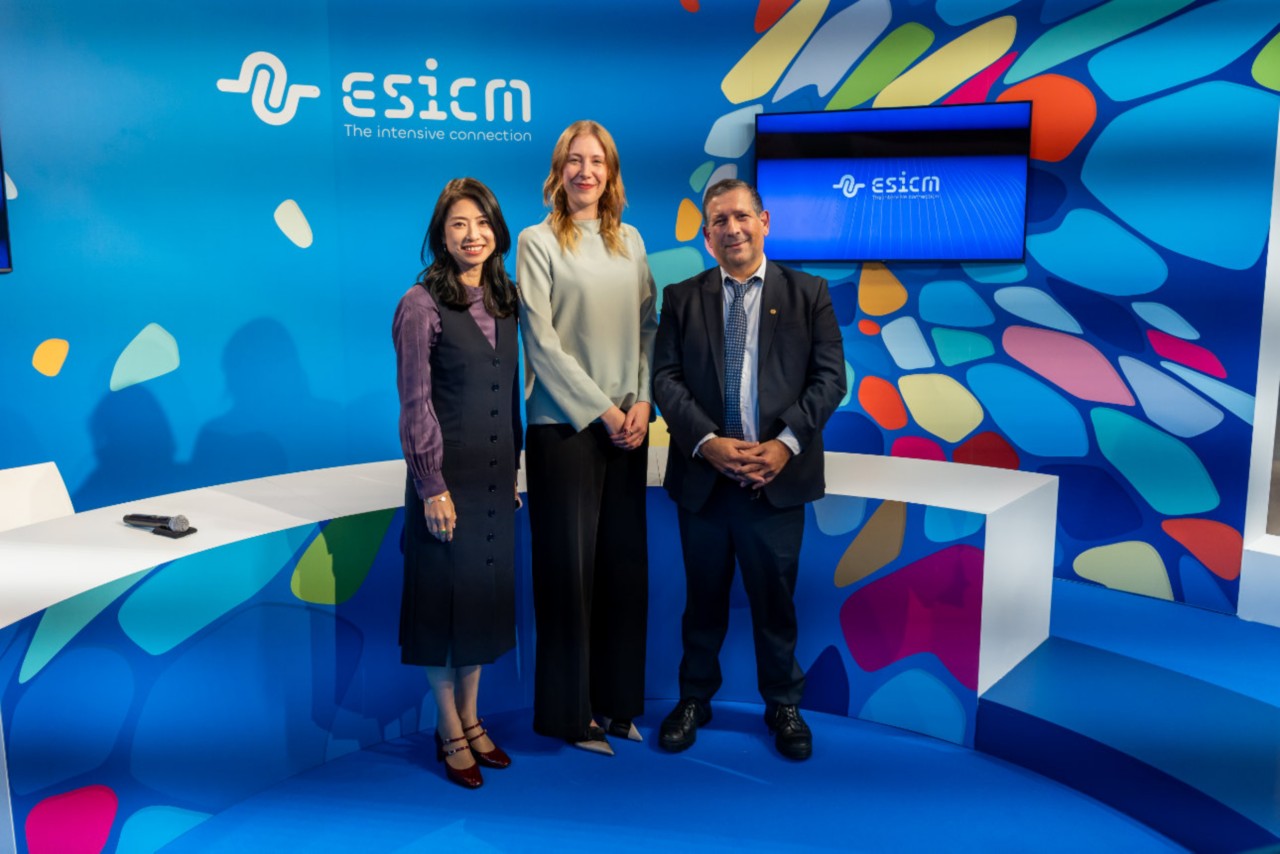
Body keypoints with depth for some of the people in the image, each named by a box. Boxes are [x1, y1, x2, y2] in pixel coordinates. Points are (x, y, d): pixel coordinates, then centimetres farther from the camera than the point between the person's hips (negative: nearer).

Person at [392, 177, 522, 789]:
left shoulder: (505, 300, 8)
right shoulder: (421, 304, -10)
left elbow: (510, 393, 11)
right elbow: (415, 404, -12)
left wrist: (514, 468, 10)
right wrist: (432, 486, -15)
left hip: (496, 475, 6)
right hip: (447, 477, -6)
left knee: (486, 591, 14)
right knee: (442, 594, 6)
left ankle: (471, 718, 30)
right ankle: (449, 731, 22)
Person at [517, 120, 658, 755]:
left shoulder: (630, 242, 12)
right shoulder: (538, 242, -1)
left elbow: (649, 326, 11)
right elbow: (542, 340, -7)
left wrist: (642, 402, -4)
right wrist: (601, 410, -10)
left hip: (627, 425, 5)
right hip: (564, 424, -4)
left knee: (624, 561, 8)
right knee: (568, 564, 1)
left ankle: (616, 699, 22)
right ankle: (567, 709, 15)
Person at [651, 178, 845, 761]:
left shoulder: (808, 293, 4)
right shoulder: (681, 298, 6)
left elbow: (829, 377, -2)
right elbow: (665, 378, -1)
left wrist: (786, 444, -14)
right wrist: (707, 443, -15)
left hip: (777, 478, -1)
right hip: (702, 477, 1)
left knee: (775, 598, 10)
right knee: (703, 598, 14)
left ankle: (783, 705, 28)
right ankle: (695, 698, 31)